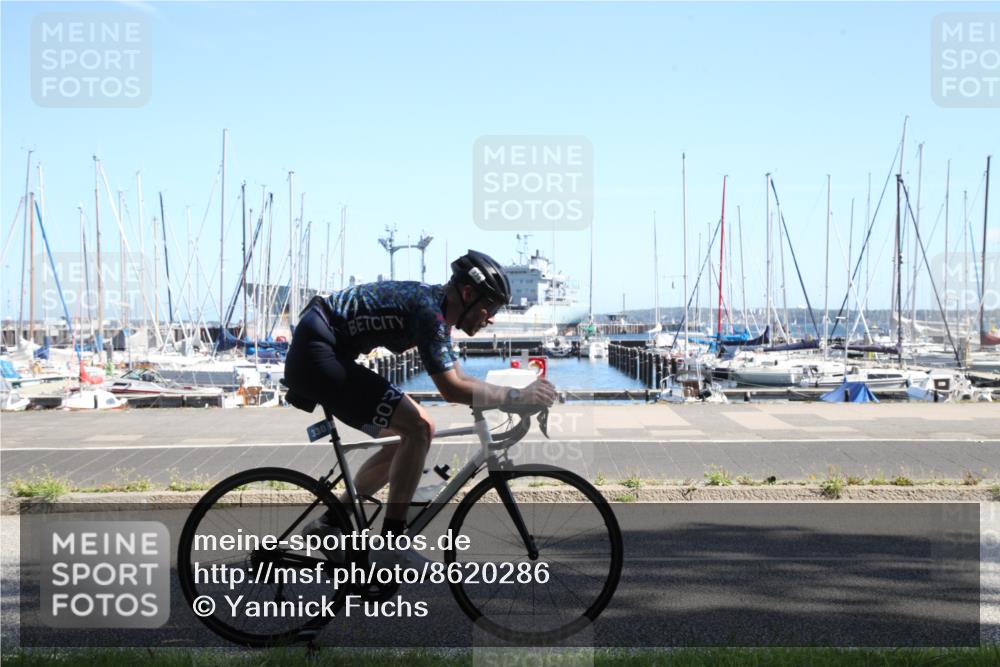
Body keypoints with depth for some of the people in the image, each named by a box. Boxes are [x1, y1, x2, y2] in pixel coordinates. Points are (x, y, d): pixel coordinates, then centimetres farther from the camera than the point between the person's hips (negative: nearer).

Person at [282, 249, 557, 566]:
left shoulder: (434, 302, 12)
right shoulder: (429, 310, -19)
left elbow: (457, 379, 15)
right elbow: (451, 389, -25)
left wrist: (508, 398, 4)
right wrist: (516, 396, -20)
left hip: (311, 356, 11)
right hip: (317, 354, -11)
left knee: (408, 437, 13)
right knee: (418, 428, -15)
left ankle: (329, 524, 20)